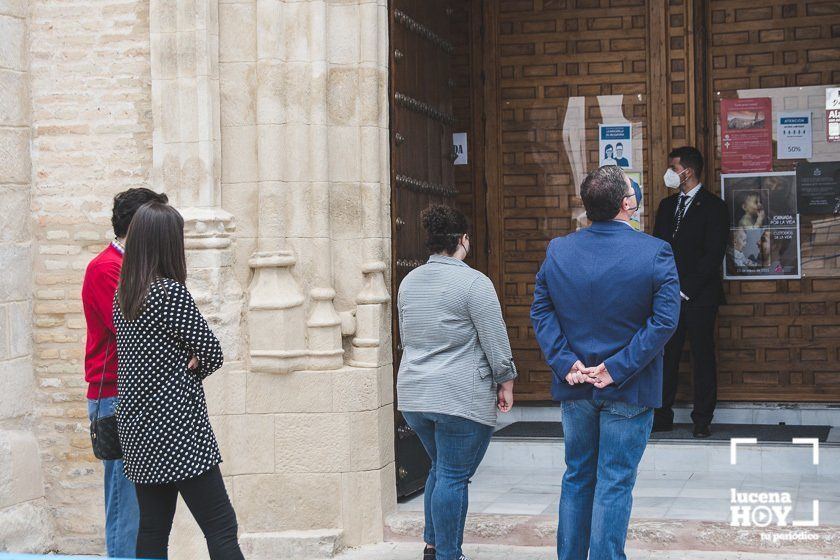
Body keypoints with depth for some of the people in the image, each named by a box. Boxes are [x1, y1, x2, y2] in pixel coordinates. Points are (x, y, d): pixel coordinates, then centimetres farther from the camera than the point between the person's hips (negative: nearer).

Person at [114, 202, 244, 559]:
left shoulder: (122, 295, 8)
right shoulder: (171, 292, -14)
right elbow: (212, 352, -10)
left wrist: (182, 366, 0)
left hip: (137, 430, 8)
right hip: (177, 428, -8)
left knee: (152, 529, 10)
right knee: (221, 528, -6)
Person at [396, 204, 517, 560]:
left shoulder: (408, 282, 10)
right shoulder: (474, 283, -12)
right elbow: (496, 342, -11)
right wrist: (506, 382, 1)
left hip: (413, 394, 7)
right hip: (461, 397, -7)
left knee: (440, 468, 20)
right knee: (454, 476, -1)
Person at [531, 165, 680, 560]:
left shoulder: (558, 251, -2)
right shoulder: (656, 253, -13)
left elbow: (540, 310, -3)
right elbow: (665, 320, -17)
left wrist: (564, 362, -7)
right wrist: (617, 369, -16)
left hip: (574, 389, 4)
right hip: (629, 393, -4)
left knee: (577, 476, 18)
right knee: (615, 482, 4)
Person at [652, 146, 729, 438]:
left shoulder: (713, 206, -3)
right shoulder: (667, 205, 16)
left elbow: (713, 255, -10)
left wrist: (684, 290, -12)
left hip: (699, 296, -5)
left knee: (702, 357, 0)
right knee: (666, 356, 2)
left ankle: (702, 421, 5)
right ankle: (662, 417, 6)